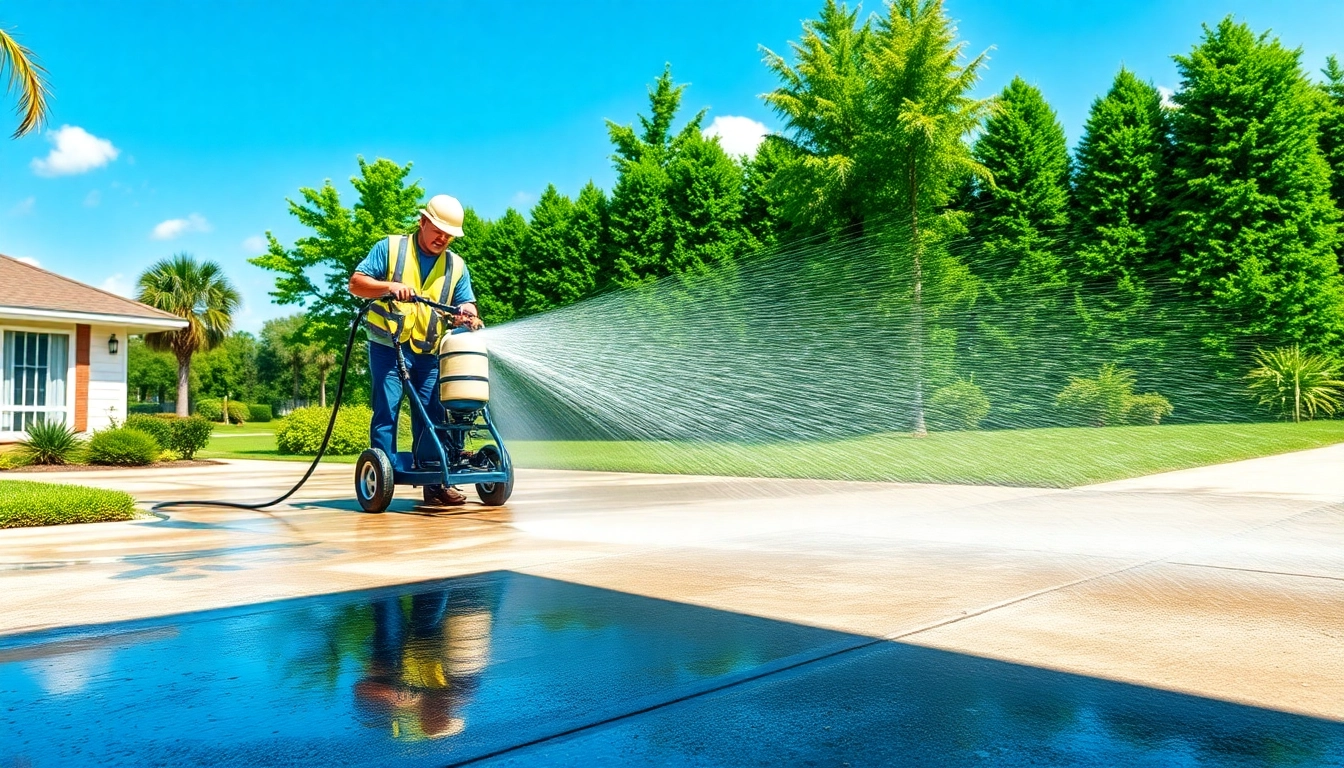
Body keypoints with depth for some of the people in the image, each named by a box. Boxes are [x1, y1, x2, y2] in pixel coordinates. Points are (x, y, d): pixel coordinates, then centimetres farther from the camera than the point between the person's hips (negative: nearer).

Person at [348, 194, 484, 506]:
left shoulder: (456, 266, 11)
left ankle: (435, 483, 7)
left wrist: (467, 314, -20)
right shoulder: (390, 247, 2)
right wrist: (389, 286, -23)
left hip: (429, 354, 3)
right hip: (388, 348, -3)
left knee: (431, 417, 3)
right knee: (386, 412, -6)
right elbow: (356, 283, -4)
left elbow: (466, 303, 5)